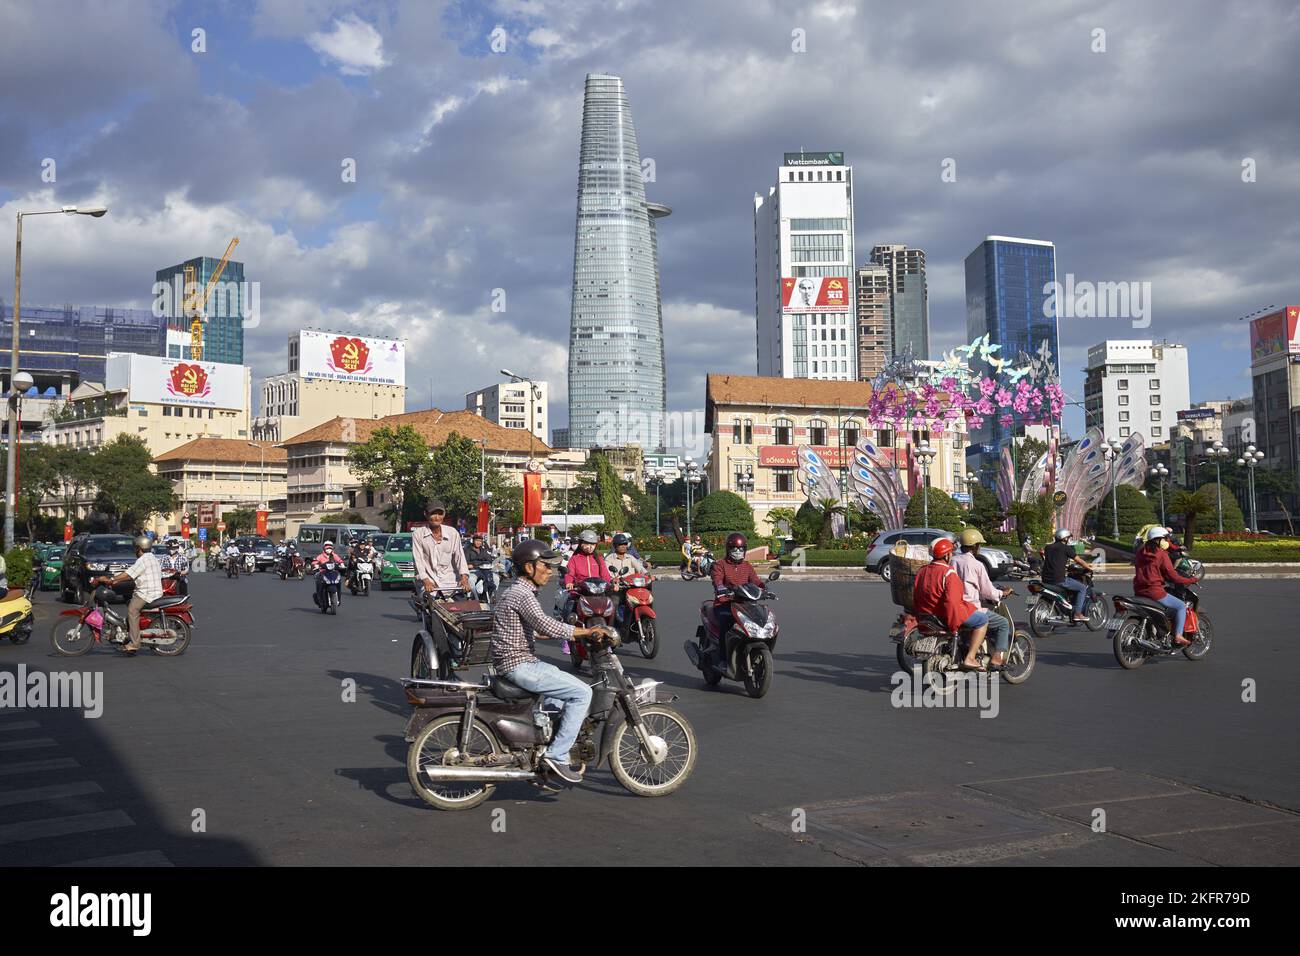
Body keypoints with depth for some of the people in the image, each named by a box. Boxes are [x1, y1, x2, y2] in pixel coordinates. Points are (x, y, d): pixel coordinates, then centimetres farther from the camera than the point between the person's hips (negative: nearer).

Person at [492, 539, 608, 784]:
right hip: (518, 666, -11)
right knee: (582, 693, -12)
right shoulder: (522, 594, -17)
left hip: (519, 661, 11)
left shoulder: (515, 591, 16)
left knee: (565, 680, 28)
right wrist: (586, 631, -19)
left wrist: (567, 633, 17)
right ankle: (557, 755, -12)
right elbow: (547, 626, -26)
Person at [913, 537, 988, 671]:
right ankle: (969, 658, -6)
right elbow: (952, 601, -27)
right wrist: (954, 627, -20)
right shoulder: (949, 572, -18)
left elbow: (915, 598, 12)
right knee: (982, 620, 1)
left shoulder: (921, 571, 6)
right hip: (945, 617, -9)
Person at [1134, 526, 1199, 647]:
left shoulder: (1141, 552, 11)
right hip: (1154, 591, -8)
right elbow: (1172, 576, -10)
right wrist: (1191, 580, 1)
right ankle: (1178, 637, -5)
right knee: (1181, 606, 3)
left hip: (1139, 591, 8)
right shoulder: (1162, 555, -9)